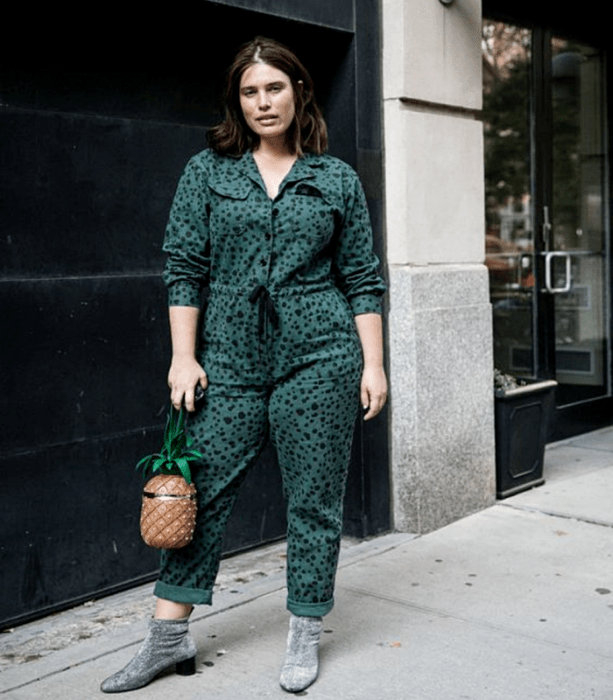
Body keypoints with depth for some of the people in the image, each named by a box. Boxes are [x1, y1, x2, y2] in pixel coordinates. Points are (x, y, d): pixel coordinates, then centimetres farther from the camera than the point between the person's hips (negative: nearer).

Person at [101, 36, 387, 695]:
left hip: (320, 356, 0)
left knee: (314, 498, 4)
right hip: (230, 358, 1)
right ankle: (169, 636, 17)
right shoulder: (207, 171, 7)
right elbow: (183, 266, 4)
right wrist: (184, 355, -3)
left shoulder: (337, 178, 7)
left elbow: (362, 279, 7)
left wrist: (373, 365, 1)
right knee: (200, 489, 4)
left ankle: (304, 637, 20)